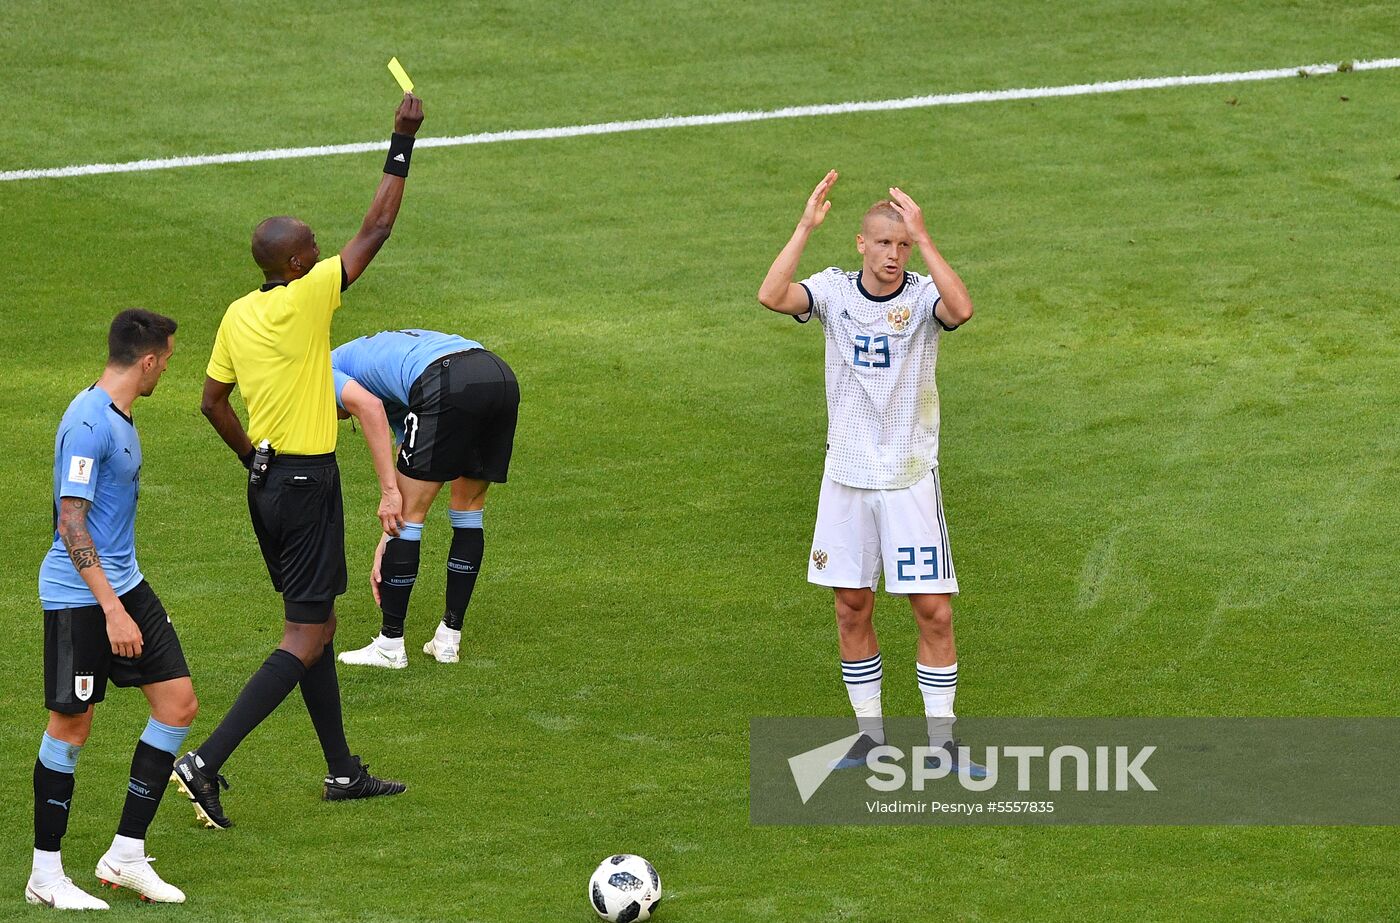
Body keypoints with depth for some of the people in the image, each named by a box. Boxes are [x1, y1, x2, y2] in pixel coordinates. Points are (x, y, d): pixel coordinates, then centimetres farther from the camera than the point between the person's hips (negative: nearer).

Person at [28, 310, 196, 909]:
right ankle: (46, 875, 10)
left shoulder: (119, 417, 12)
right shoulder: (88, 423, -19)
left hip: (123, 584, 10)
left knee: (178, 703, 3)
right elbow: (71, 525, -23)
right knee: (70, 727, -2)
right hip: (77, 596, -9)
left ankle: (126, 855, 9)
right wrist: (112, 609, -26)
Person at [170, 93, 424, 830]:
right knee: (305, 640, -6)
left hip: (266, 481, 8)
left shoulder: (239, 316, 4)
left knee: (317, 623, 18)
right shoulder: (306, 300, -16)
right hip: (307, 481, -8)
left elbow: (212, 401, 13)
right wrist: (402, 144, -9)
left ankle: (342, 771, 25)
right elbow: (375, 231, -14)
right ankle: (207, 762, -17)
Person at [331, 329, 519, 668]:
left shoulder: (323, 371, 20)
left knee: (408, 514, 6)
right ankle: (449, 638, 29)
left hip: (449, 387, -8)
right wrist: (387, 543, 37)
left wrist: (389, 492, -4)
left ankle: (390, 644, 15)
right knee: (468, 510, 24)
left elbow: (369, 405, -4)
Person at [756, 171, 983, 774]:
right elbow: (771, 296, -20)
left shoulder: (923, 295, -7)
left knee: (934, 611, -4)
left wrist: (923, 238, -31)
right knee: (851, 609, 7)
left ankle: (941, 740, 5)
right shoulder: (834, 291, -1)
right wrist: (806, 227, -23)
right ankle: (870, 733, 19)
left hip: (910, 476, -2)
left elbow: (961, 309, -32)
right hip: (846, 475, 2)